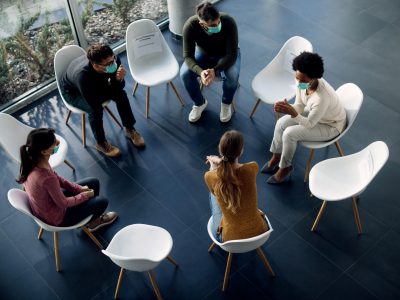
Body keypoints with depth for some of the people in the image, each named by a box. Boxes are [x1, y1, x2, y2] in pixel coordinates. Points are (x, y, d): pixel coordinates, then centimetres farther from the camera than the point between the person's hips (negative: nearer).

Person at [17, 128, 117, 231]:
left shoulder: (32, 162, -17)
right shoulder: (47, 178, -41)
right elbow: (63, 203, -24)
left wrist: (79, 188, 0)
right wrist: (85, 195, -8)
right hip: (56, 217, -7)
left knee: (94, 183, 15)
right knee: (102, 202, 5)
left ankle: (91, 213, 37)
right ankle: (92, 222, 36)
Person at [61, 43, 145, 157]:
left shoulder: (113, 60, -30)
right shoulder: (82, 75, -45)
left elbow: (119, 87, -16)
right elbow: (94, 102, -38)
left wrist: (119, 79, -39)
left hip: (97, 85, 5)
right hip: (73, 92, -5)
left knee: (121, 94, -14)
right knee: (95, 109, -29)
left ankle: (129, 129, 7)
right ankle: (101, 143, -5)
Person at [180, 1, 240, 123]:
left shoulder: (228, 22, -34)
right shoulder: (190, 25, -30)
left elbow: (232, 55, -29)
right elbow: (188, 56, -26)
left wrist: (215, 70, -45)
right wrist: (200, 71, -46)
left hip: (226, 55, -1)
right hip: (203, 53, 2)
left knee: (232, 76, -33)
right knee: (185, 74, -25)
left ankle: (226, 103, 0)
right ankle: (199, 103, 4)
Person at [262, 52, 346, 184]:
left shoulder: (322, 98, -42)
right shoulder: (303, 82, -21)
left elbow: (310, 124, -29)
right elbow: (299, 105, -8)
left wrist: (292, 113, -44)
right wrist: (287, 108, -30)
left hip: (330, 126, -7)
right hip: (314, 114, 7)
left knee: (289, 133, -19)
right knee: (281, 123, -5)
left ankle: (285, 168, 4)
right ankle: (276, 157, 17)